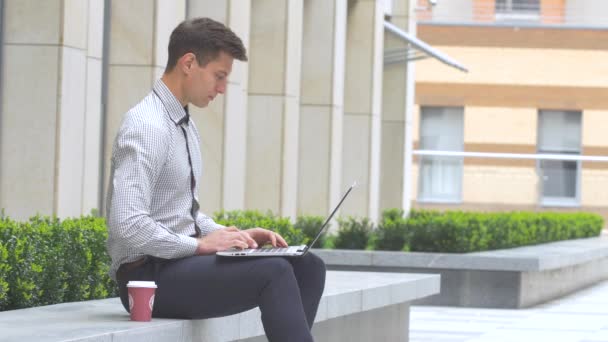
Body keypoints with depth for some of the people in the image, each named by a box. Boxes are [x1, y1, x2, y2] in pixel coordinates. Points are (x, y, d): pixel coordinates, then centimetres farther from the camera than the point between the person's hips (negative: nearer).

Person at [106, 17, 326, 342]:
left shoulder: (185, 125, 14)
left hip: (180, 260, 10)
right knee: (274, 273, -26)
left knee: (308, 266, -3)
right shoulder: (147, 126, -16)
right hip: (149, 275, -9)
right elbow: (127, 224, -26)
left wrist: (231, 235, 5)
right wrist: (201, 244, -20)